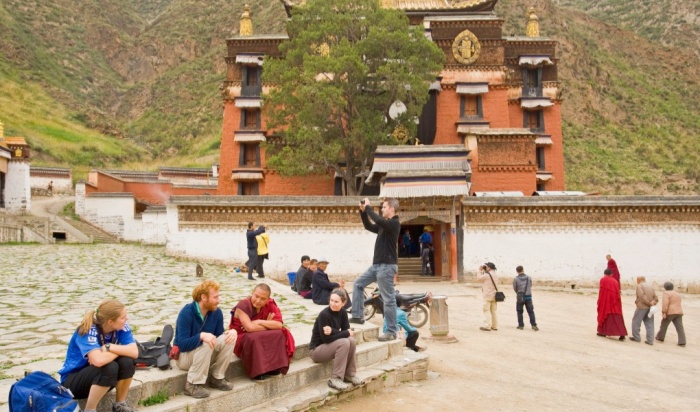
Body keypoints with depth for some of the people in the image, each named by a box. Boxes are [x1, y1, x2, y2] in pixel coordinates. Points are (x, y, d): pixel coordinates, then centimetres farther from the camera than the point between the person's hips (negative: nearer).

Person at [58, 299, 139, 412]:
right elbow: (99, 360, -43)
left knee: (127, 361, -23)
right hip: (73, 380, -5)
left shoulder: (121, 327, -12)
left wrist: (109, 347, -30)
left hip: (99, 376, 5)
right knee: (109, 367, -33)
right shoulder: (88, 330, -28)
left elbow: (134, 352, -21)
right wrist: (120, 350, -26)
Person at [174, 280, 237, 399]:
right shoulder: (186, 313, -23)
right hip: (184, 355, -5)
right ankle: (193, 384, -22)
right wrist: (201, 335, -44)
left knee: (229, 338, -19)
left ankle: (217, 378, -7)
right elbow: (182, 344, -28)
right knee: (206, 344, -35)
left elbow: (219, 336, -3)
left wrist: (232, 331, -25)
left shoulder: (217, 312, -6)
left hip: (207, 355, 6)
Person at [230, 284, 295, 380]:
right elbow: (249, 327, -31)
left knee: (280, 334, -20)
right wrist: (268, 324, -17)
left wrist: (259, 322, -24)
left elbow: (279, 325, -17)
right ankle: (259, 372, -23)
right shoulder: (243, 306, -22)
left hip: (262, 337, 5)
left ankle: (275, 366, -14)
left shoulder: (270, 305, -8)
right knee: (253, 339, -37)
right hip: (242, 337, -5)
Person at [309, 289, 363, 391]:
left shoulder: (343, 313, -4)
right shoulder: (324, 314, -24)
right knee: (344, 343, -28)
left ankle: (349, 374, -4)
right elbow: (326, 338, -27)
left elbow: (347, 331, -9)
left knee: (351, 340, -19)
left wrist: (332, 331, -28)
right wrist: (347, 333, -22)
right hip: (316, 349, -6)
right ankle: (335, 379, -20)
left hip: (331, 345, 6)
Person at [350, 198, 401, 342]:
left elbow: (378, 220, -29)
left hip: (387, 266, -10)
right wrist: (363, 211, 12)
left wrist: (368, 207, -17)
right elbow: (369, 226, 24)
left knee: (389, 299, -5)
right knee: (358, 283, 14)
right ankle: (358, 316, 17)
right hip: (377, 265, 10)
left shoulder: (394, 223, -12)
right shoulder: (384, 225, 16)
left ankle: (391, 332, 2)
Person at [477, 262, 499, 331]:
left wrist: (480, 270, 8)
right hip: (494, 295, 7)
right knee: (494, 311, 10)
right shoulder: (496, 276, 10)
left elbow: (478, 278, -1)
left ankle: (487, 326, -7)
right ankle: (495, 326, 13)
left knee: (486, 310, -4)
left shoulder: (486, 275, -14)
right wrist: (484, 271, 18)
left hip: (487, 295, -7)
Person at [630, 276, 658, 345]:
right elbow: (656, 298, 12)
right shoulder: (650, 286, 16)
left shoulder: (639, 286, -5)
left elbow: (642, 296, -18)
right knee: (649, 324, 7)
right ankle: (650, 340, 5)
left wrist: (649, 303, -13)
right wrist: (653, 302, -5)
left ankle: (636, 337, 13)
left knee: (636, 322, 8)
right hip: (650, 308, 6)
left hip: (642, 307, -6)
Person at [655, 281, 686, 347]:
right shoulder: (676, 294, 19)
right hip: (678, 312, 7)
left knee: (664, 325, 9)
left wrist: (664, 312, -18)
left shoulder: (666, 293, -8)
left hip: (670, 312, -7)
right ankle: (682, 342, -7)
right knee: (680, 327, 0)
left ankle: (660, 337, 20)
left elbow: (665, 304, -18)